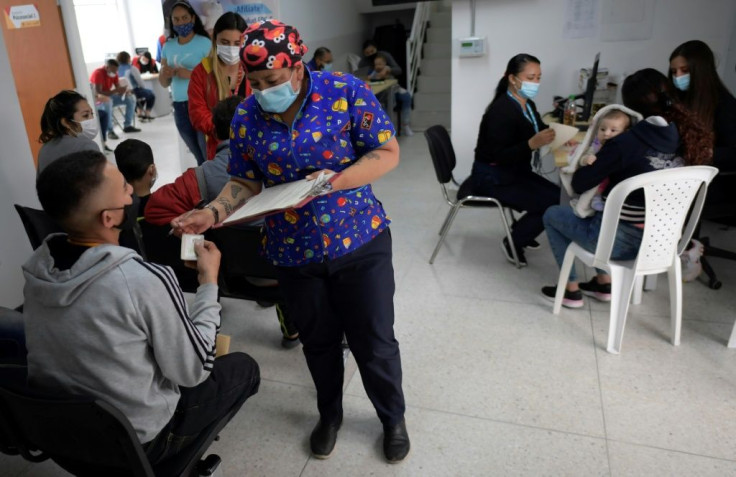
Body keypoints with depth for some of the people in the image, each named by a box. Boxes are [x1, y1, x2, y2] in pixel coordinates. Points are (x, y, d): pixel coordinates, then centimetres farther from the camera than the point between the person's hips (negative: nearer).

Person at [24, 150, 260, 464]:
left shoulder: (35, 267, -10)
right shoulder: (145, 282, -32)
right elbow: (193, 371, -19)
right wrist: (209, 282, -11)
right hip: (135, 442, -6)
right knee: (243, 367, 14)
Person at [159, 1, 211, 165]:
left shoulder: (204, 43, -5)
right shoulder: (168, 47, 11)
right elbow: (164, 83, 14)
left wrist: (191, 74, -23)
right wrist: (164, 74, -7)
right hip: (180, 108, 5)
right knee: (199, 156, 14)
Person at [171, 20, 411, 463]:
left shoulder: (347, 91, -13)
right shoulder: (246, 118, -4)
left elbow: (388, 153, -13)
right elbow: (246, 183, 3)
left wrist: (334, 182, -27)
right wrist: (214, 212, -16)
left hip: (360, 240, -2)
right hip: (294, 251, 3)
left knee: (375, 341, 9)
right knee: (318, 341, 19)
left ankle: (393, 418, 36)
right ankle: (329, 414, 45)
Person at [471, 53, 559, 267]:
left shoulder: (528, 105, 5)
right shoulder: (502, 111, -23)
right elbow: (500, 156, -27)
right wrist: (533, 143, -38)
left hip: (516, 172, 9)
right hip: (493, 178, -9)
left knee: (559, 196, 2)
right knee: (552, 203, -15)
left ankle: (520, 232, 18)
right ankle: (512, 242, 3)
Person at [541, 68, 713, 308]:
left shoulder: (625, 143, -23)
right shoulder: (689, 139, -5)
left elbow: (580, 184, -15)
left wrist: (592, 166, 4)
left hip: (621, 242, -7)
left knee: (552, 214, 17)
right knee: (598, 210, 33)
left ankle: (571, 290, 22)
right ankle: (603, 283, 34)